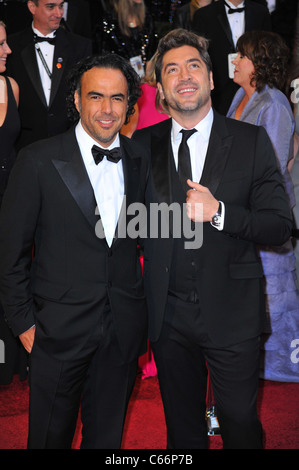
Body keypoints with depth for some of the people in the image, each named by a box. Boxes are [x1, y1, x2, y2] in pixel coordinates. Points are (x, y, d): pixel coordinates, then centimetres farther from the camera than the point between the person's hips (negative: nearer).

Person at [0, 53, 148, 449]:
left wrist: (142, 314, 5)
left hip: (123, 330, 3)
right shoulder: (39, 161, -9)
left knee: (107, 435, 18)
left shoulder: (140, 161, 3)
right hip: (59, 328, -3)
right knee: (50, 435, 13)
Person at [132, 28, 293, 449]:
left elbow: (280, 227, -7)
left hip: (232, 315, -2)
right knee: (181, 426, 19)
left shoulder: (251, 141, -4)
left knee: (240, 423, 9)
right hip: (167, 315, 2)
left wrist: (218, 212, -20)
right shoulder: (143, 145, 2)